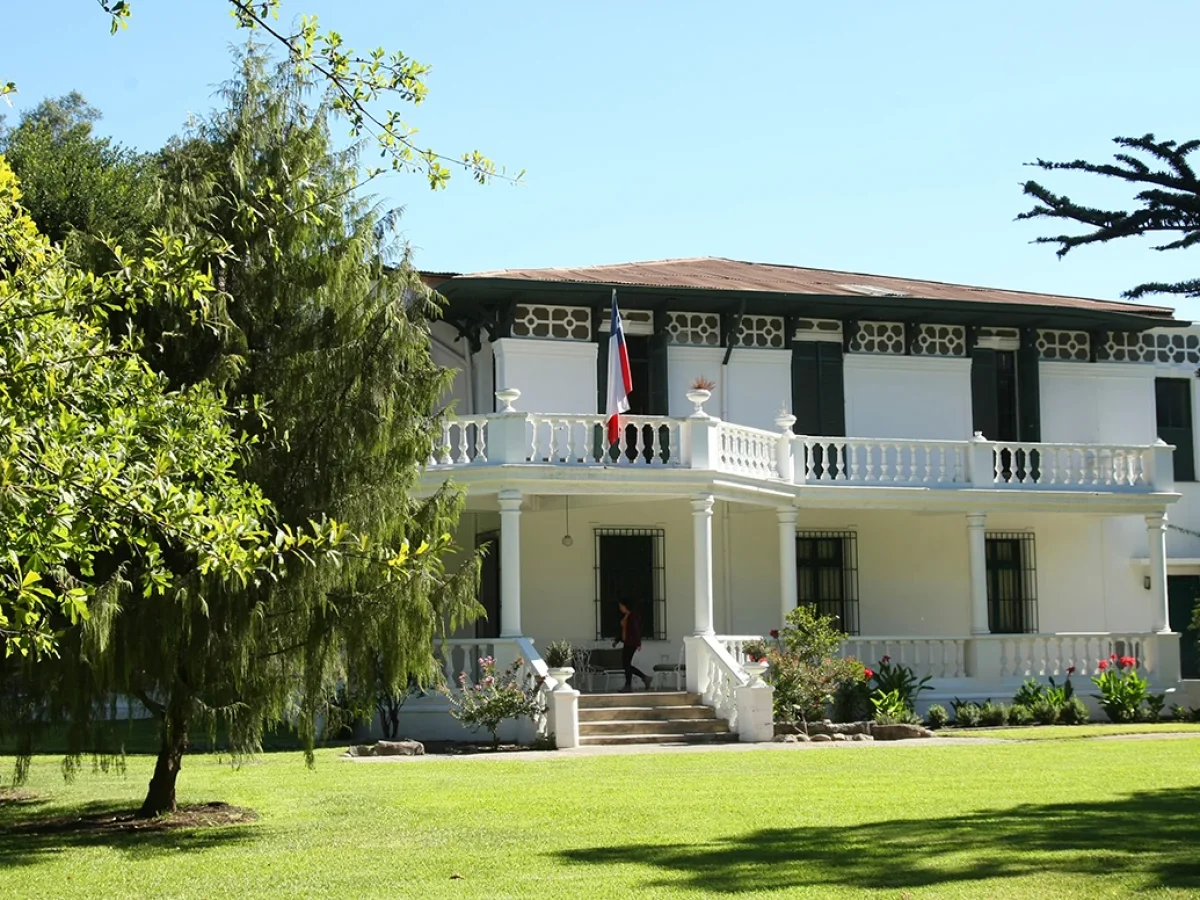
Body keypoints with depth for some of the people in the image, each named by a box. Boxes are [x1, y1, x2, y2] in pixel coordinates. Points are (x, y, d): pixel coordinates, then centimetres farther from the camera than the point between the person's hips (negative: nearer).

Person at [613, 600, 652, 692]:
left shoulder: (633, 616, -13)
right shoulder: (624, 616, 14)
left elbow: (636, 630, -17)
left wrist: (638, 644, -20)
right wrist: (617, 640, 19)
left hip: (631, 643, -9)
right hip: (626, 643, 9)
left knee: (626, 664, -5)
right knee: (626, 664, 8)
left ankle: (628, 686, 4)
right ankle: (645, 678, 14)